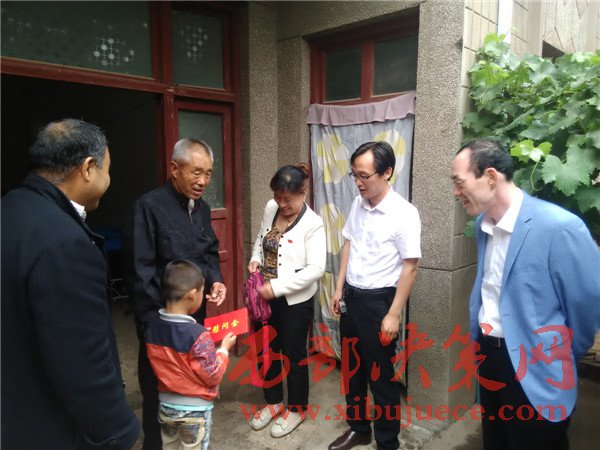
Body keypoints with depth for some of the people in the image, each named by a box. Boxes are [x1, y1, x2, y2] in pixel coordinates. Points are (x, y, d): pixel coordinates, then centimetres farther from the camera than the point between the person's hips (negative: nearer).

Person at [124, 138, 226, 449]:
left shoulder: (202, 208, 4)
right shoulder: (148, 206, -18)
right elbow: (139, 272, -19)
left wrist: (216, 280, -3)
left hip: (195, 313, 6)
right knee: (158, 390, 11)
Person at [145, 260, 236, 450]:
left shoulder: (152, 328, -11)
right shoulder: (198, 335, -29)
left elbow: (161, 367, 4)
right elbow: (213, 377, -20)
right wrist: (224, 349, -7)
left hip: (166, 405, 5)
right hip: (195, 409, -5)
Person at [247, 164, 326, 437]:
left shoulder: (312, 224, -20)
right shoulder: (271, 208, -1)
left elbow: (316, 269, -23)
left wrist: (277, 287, -25)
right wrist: (255, 259, -5)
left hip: (295, 301, -6)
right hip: (267, 297, 6)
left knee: (293, 355, 11)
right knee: (267, 351, 18)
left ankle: (296, 409, 33)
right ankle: (273, 402, 41)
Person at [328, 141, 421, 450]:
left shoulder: (404, 214, -18)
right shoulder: (358, 204, 2)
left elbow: (410, 267, -16)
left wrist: (394, 314, -16)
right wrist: (339, 288, 11)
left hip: (378, 300, -7)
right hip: (351, 296, 7)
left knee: (381, 376, 8)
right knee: (352, 367, 19)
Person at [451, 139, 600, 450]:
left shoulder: (559, 227, -23)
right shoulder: (483, 222, 0)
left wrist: (562, 359, 0)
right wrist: (480, 339, 15)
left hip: (535, 373, -6)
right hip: (489, 356, 7)